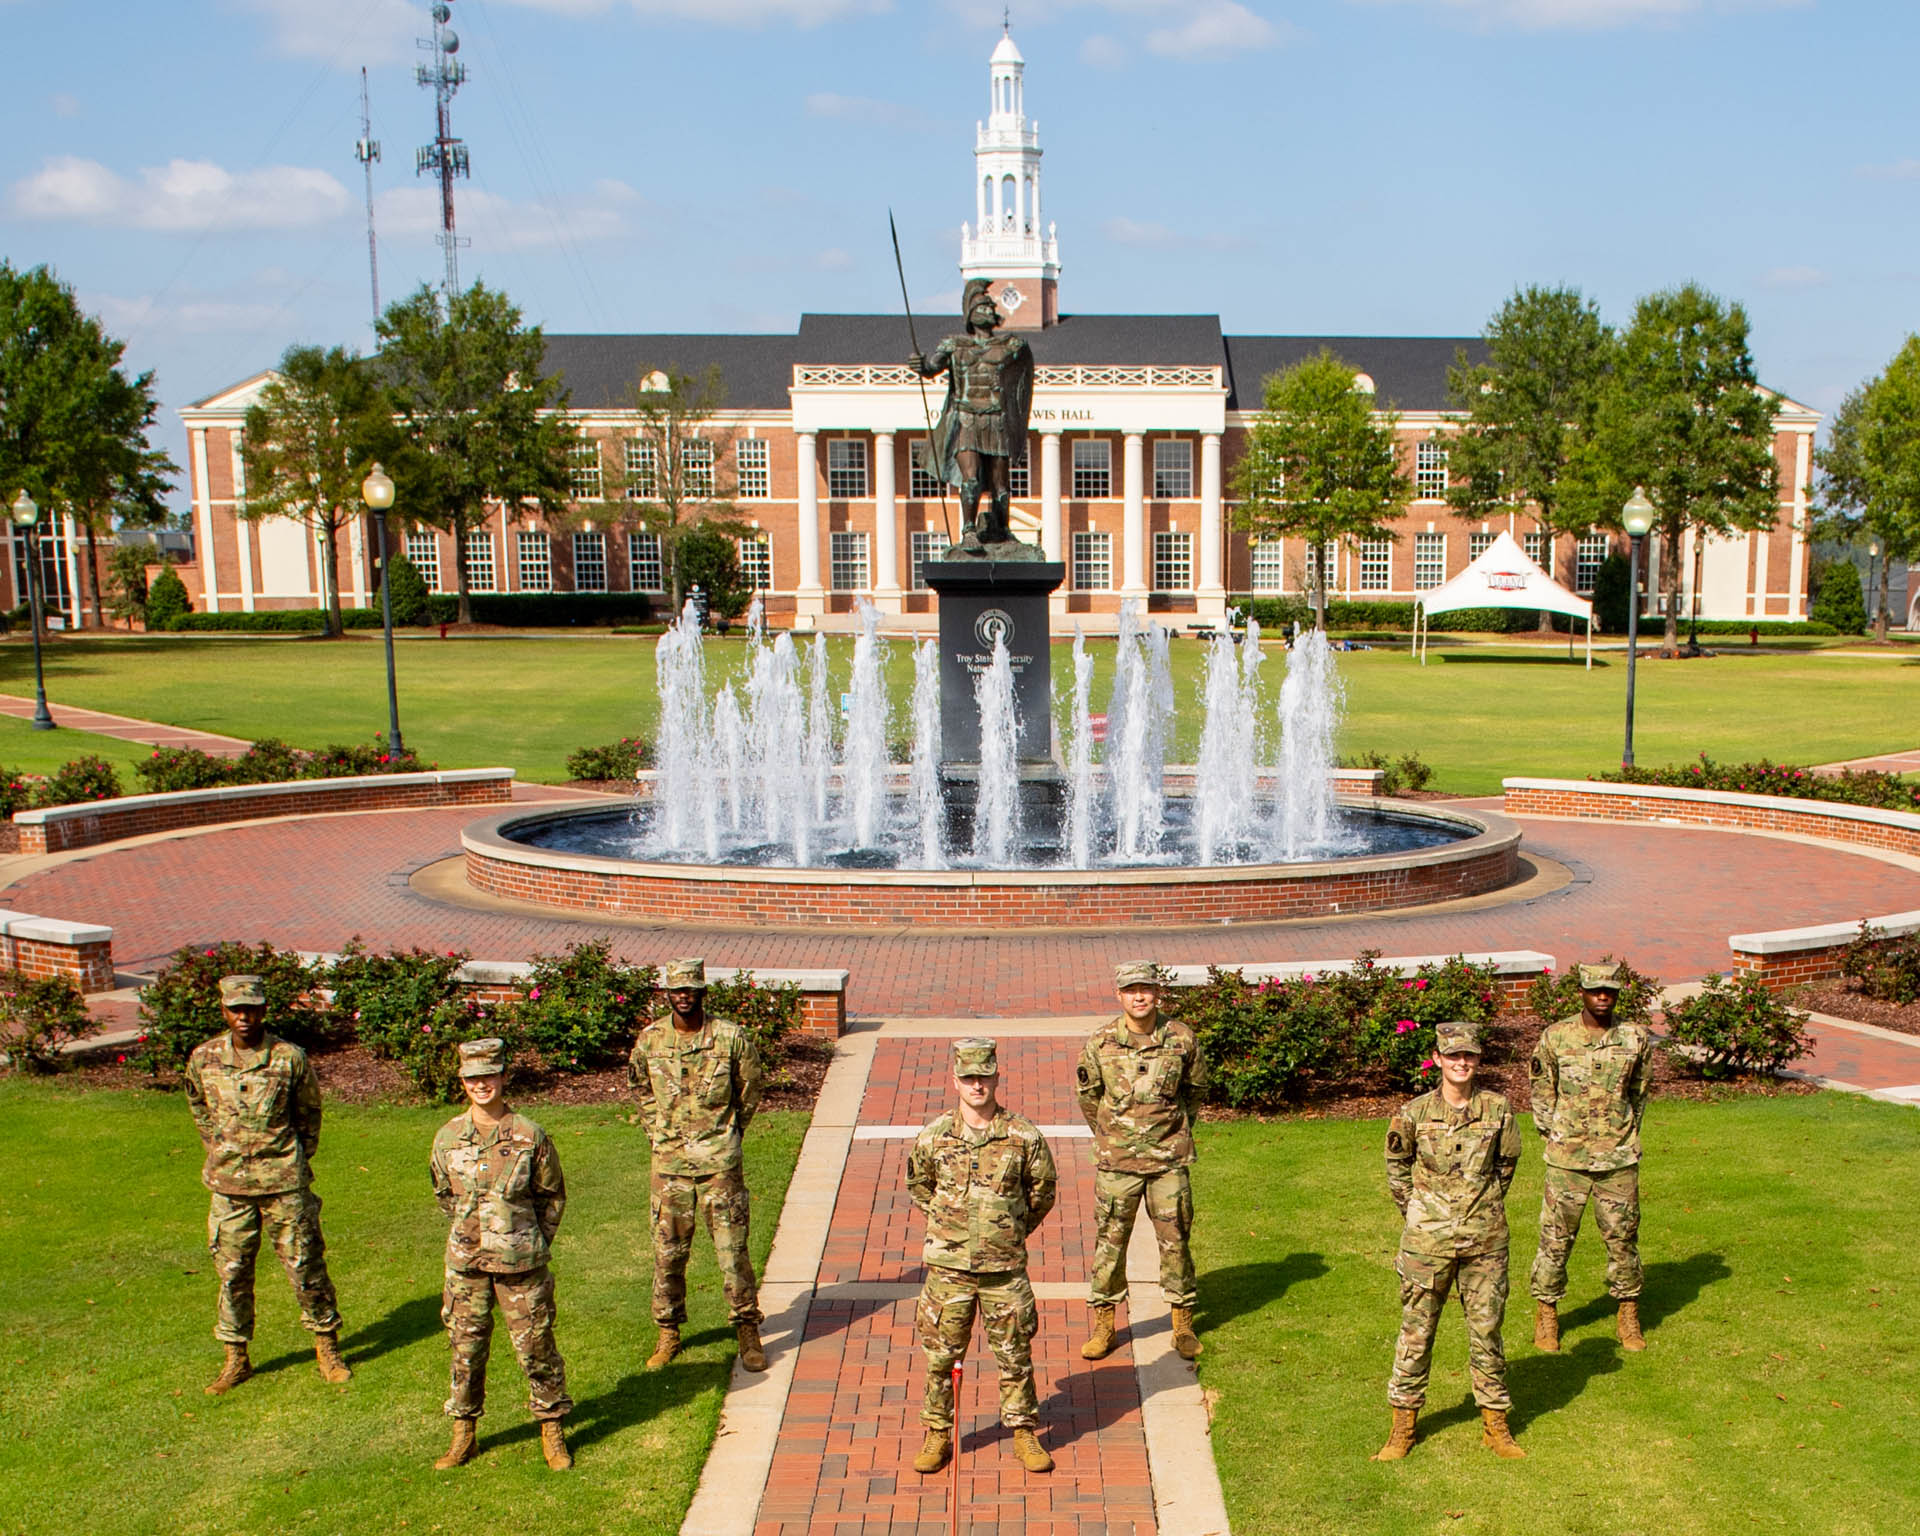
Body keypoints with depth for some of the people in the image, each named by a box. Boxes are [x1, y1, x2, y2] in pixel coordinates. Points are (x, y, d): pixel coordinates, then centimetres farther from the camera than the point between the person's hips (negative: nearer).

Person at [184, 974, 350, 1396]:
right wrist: (220, 1152, 14)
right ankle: (236, 1358, 24)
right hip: (229, 1185, 2)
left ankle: (327, 1347, 22)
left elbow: (309, 1112, 7)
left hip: (283, 1181, -2)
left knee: (305, 1266, 5)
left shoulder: (290, 1058, -9)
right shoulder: (203, 1059, -3)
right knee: (232, 1272, 9)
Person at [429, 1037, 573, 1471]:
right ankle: (463, 1434, 27)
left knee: (536, 1348, 5)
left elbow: (553, 1196, 4)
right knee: (465, 1350, 11)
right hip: (465, 1264, 2)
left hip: (520, 1264, -2)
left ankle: (552, 1432, 20)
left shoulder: (530, 1137, -8)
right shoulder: (448, 1138, -1)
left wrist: (534, 1243, 5)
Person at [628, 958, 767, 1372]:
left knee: (733, 1248, 1)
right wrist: (658, 1133, 13)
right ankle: (668, 1332, 25)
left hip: (719, 1162, -2)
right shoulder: (650, 1040, -1)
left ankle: (748, 1331, 14)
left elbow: (751, 1089, 8)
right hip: (669, 1163, 2)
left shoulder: (730, 1037, -7)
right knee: (668, 1252, 9)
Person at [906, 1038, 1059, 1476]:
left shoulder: (1024, 1136, -6)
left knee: (1014, 1354, 9)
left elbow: (1043, 1190, 8)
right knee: (940, 1354, 9)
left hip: (1005, 1267, -1)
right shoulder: (933, 1137, -3)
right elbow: (918, 1186, 15)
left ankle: (1024, 1433, 25)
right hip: (948, 1265, 1)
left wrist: (1013, 1230, 10)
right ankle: (937, 1433, 25)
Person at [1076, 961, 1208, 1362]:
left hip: (1169, 1159, 0)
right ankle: (1104, 1326, 19)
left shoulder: (1182, 1039, -5)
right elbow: (1089, 1096, 10)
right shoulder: (1100, 1043, -6)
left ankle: (1183, 1326, 20)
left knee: (1175, 1240, 6)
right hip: (1116, 1162, 0)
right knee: (1110, 1240, 5)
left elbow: (1196, 1090, 13)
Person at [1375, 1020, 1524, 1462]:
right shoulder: (1414, 1114, -6)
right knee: (1415, 1333, 6)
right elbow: (1397, 1165, 11)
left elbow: (1506, 1164, 13)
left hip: (1484, 1241, 1)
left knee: (1486, 1332, 9)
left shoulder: (1498, 1110, -4)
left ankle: (1495, 1426, 24)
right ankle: (1403, 1427, 19)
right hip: (1428, 1240, -1)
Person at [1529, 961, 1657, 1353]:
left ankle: (1628, 1314, 26)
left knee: (1623, 1236, 9)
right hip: (1567, 1159, -1)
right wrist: (1551, 1134, 2)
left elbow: (1640, 1092, 14)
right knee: (1556, 1237, 5)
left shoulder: (1636, 1039, 0)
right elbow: (1542, 1090, 7)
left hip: (1619, 1159, 1)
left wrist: (1626, 1134, 11)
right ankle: (1546, 1314, 19)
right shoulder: (1555, 1038, -5)